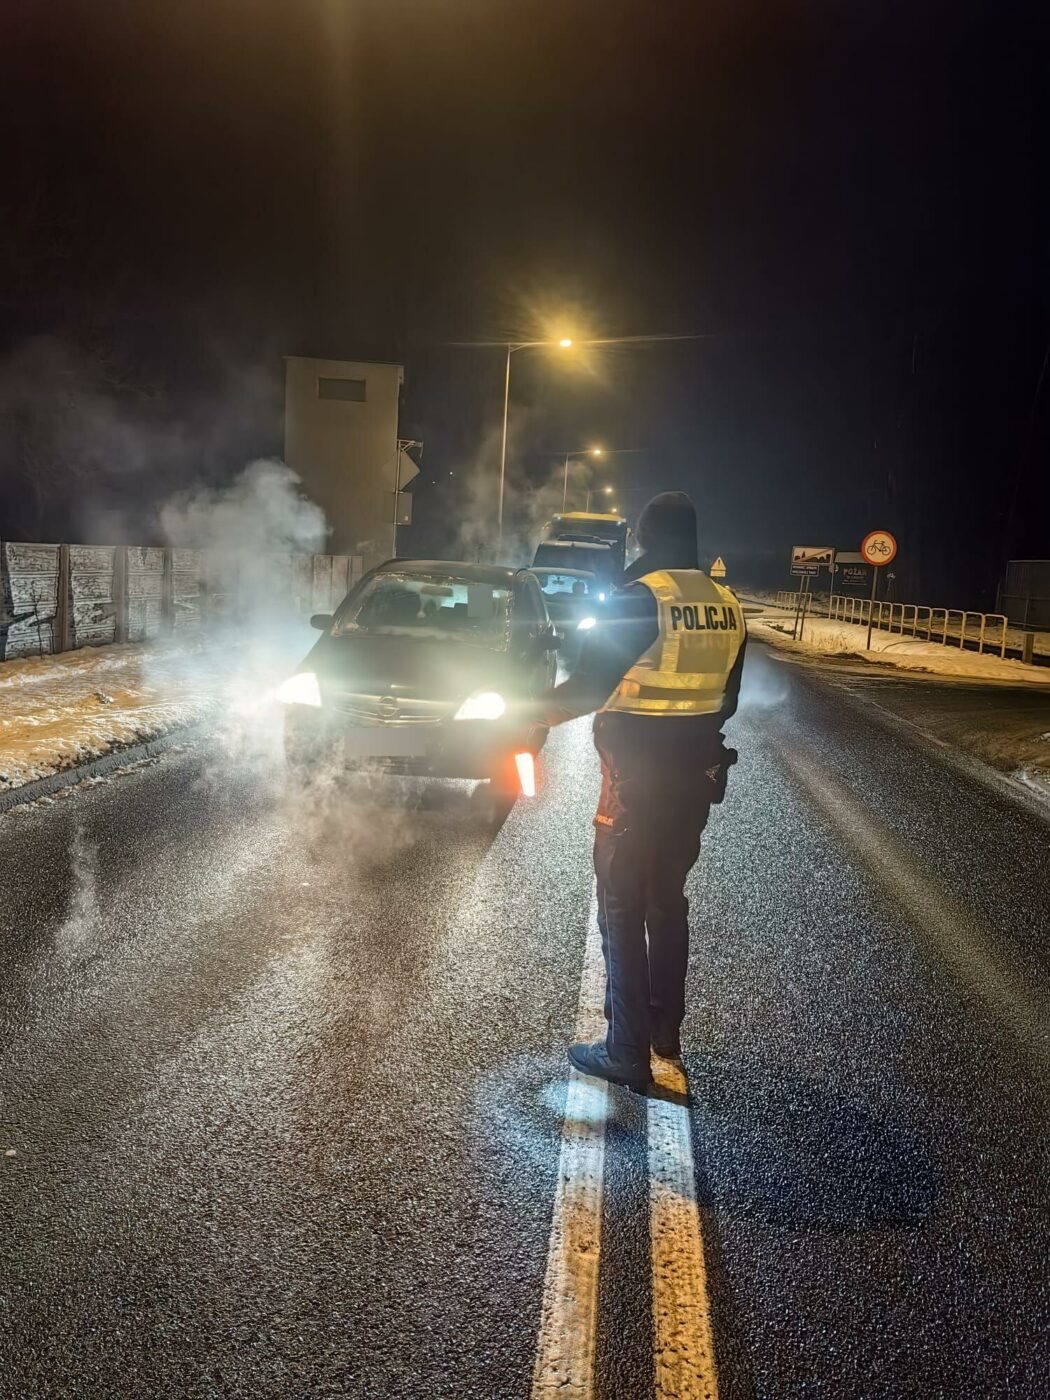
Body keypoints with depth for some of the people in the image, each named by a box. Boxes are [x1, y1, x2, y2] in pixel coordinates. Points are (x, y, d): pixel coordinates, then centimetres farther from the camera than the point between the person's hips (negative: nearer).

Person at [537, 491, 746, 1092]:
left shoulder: (640, 598, -16)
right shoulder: (729, 607, 4)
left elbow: (592, 683, -18)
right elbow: (726, 699, 12)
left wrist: (546, 711, -1)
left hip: (637, 779, -6)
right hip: (696, 777, 6)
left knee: (622, 911, 3)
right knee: (669, 901, 19)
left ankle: (627, 1053, 6)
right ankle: (667, 1032, 30)